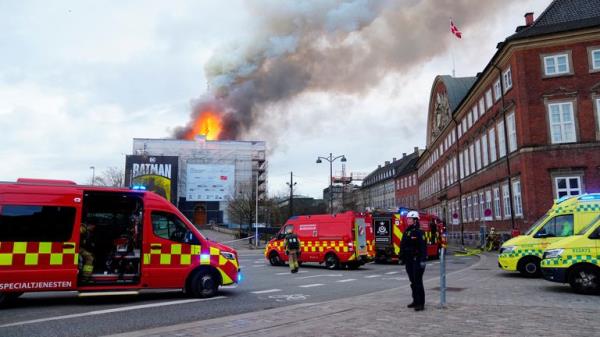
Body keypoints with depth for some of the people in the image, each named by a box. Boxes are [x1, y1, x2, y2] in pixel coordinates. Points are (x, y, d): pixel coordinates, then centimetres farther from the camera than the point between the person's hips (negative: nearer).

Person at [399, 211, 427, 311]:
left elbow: (423, 246, -17)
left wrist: (423, 260, -22)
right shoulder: (407, 232, 12)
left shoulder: (418, 232, -11)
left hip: (417, 260, -8)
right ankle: (415, 301, 22)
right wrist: (402, 257, 16)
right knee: (412, 281, 13)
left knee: (418, 281, -6)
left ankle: (421, 303, -1)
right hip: (409, 260, 8)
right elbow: (402, 245, 17)